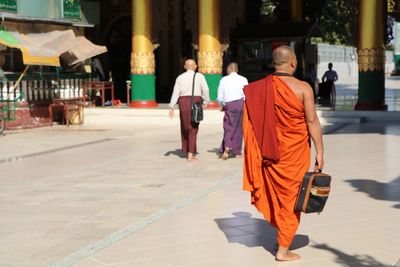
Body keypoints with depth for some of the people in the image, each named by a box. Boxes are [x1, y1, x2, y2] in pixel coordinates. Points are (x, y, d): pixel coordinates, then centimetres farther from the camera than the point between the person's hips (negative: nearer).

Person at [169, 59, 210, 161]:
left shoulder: (180, 77, 6)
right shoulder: (200, 76, 1)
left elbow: (175, 93, 0)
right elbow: (205, 90, -5)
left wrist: (171, 107, -2)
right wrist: (206, 102, 10)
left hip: (183, 102, 2)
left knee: (185, 127, 19)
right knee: (193, 129, 1)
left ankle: (186, 150, 25)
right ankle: (190, 155, -3)